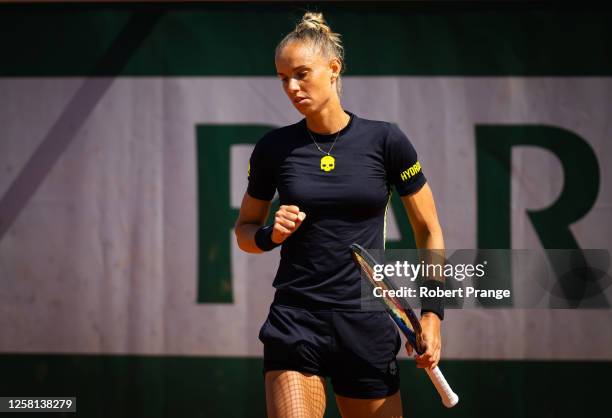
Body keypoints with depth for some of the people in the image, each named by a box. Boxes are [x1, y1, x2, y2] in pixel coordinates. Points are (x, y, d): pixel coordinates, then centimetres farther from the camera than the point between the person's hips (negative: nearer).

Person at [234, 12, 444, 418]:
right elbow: (245, 229, 16)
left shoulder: (384, 141, -1)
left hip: (367, 324, 0)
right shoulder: (274, 148, 3)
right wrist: (270, 235, -7)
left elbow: (428, 230, 6)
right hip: (295, 322, 0)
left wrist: (433, 312, -3)